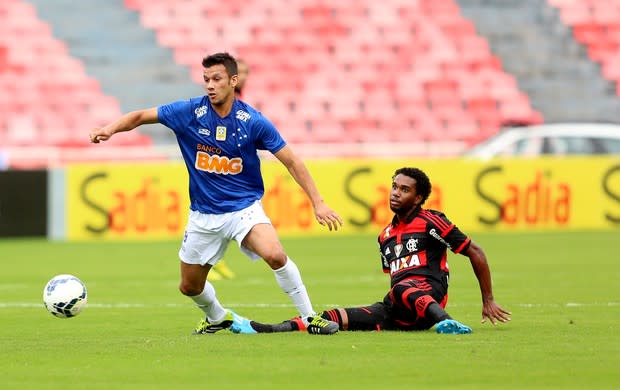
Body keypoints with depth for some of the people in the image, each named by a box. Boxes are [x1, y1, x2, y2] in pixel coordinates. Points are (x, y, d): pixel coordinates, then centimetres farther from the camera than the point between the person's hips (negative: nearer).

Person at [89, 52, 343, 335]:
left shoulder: (252, 121, -13)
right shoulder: (189, 112, -10)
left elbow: (291, 161, -7)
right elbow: (140, 116, -3)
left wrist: (318, 203, -11)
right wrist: (110, 129, -23)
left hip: (244, 207, -3)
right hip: (204, 214, 3)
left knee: (275, 255, -30)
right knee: (190, 287, 12)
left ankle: (309, 317, -14)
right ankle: (217, 318, 45)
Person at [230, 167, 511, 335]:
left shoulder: (430, 222, 0)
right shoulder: (386, 236, 22)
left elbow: (475, 253, 1)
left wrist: (488, 301, 2)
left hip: (428, 296, -6)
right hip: (397, 314, 6)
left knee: (401, 289, -39)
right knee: (339, 318, -9)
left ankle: (446, 322, -62)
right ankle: (262, 329, -21)